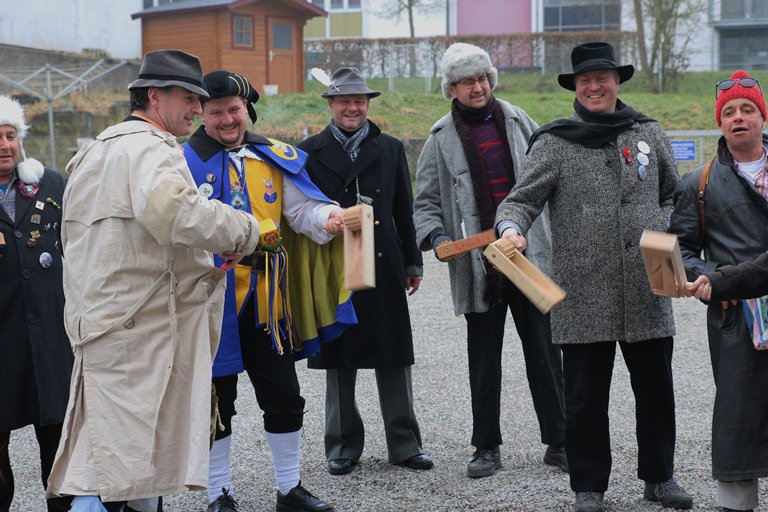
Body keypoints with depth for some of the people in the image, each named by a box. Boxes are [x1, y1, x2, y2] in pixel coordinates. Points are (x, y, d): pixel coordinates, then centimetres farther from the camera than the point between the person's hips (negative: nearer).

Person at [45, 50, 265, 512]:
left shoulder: (99, 150, 22)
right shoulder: (150, 149, -12)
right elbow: (172, 211, -33)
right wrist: (245, 232, -20)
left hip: (100, 316, 10)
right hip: (139, 329, -10)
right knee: (123, 455, -9)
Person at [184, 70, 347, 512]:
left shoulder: (276, 157, 8)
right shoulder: (185, 161, -4)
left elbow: (303, 208, 5)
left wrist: (329, 218, -16)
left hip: (265, 299, 4)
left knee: (284, 398, 10)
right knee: (216, 402, 7)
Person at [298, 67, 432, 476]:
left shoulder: (390, 149, 10)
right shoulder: (310, 153, 4)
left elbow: (405, 211, 12)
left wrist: (412, 262, 10)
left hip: (384, 268, 1)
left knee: (393, 358, 4)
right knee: (339, 361, 5)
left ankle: (404, 444, 13)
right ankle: (344, 446, 15)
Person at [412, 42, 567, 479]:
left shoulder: (518, 123, 6)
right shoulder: (442, 139, 3)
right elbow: (426, 202, 7)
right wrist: (435, 235, -12)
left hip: (531, 258, 1)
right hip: (478, 266, 0)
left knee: (545, 354, 4)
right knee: (484, 361, 9)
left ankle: (558, 443, 14)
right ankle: (487, 447, 19)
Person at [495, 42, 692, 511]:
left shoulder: (648, 134, 10)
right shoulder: (555, 143, 1)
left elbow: (674, 194, 19)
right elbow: (522, 199, -1)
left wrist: (664, 234, 1)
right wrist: (512, 229, -21)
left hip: (648, 289, 3)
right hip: (584, 293, -3)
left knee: (656, 388, 12)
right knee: (586, 395, 4)